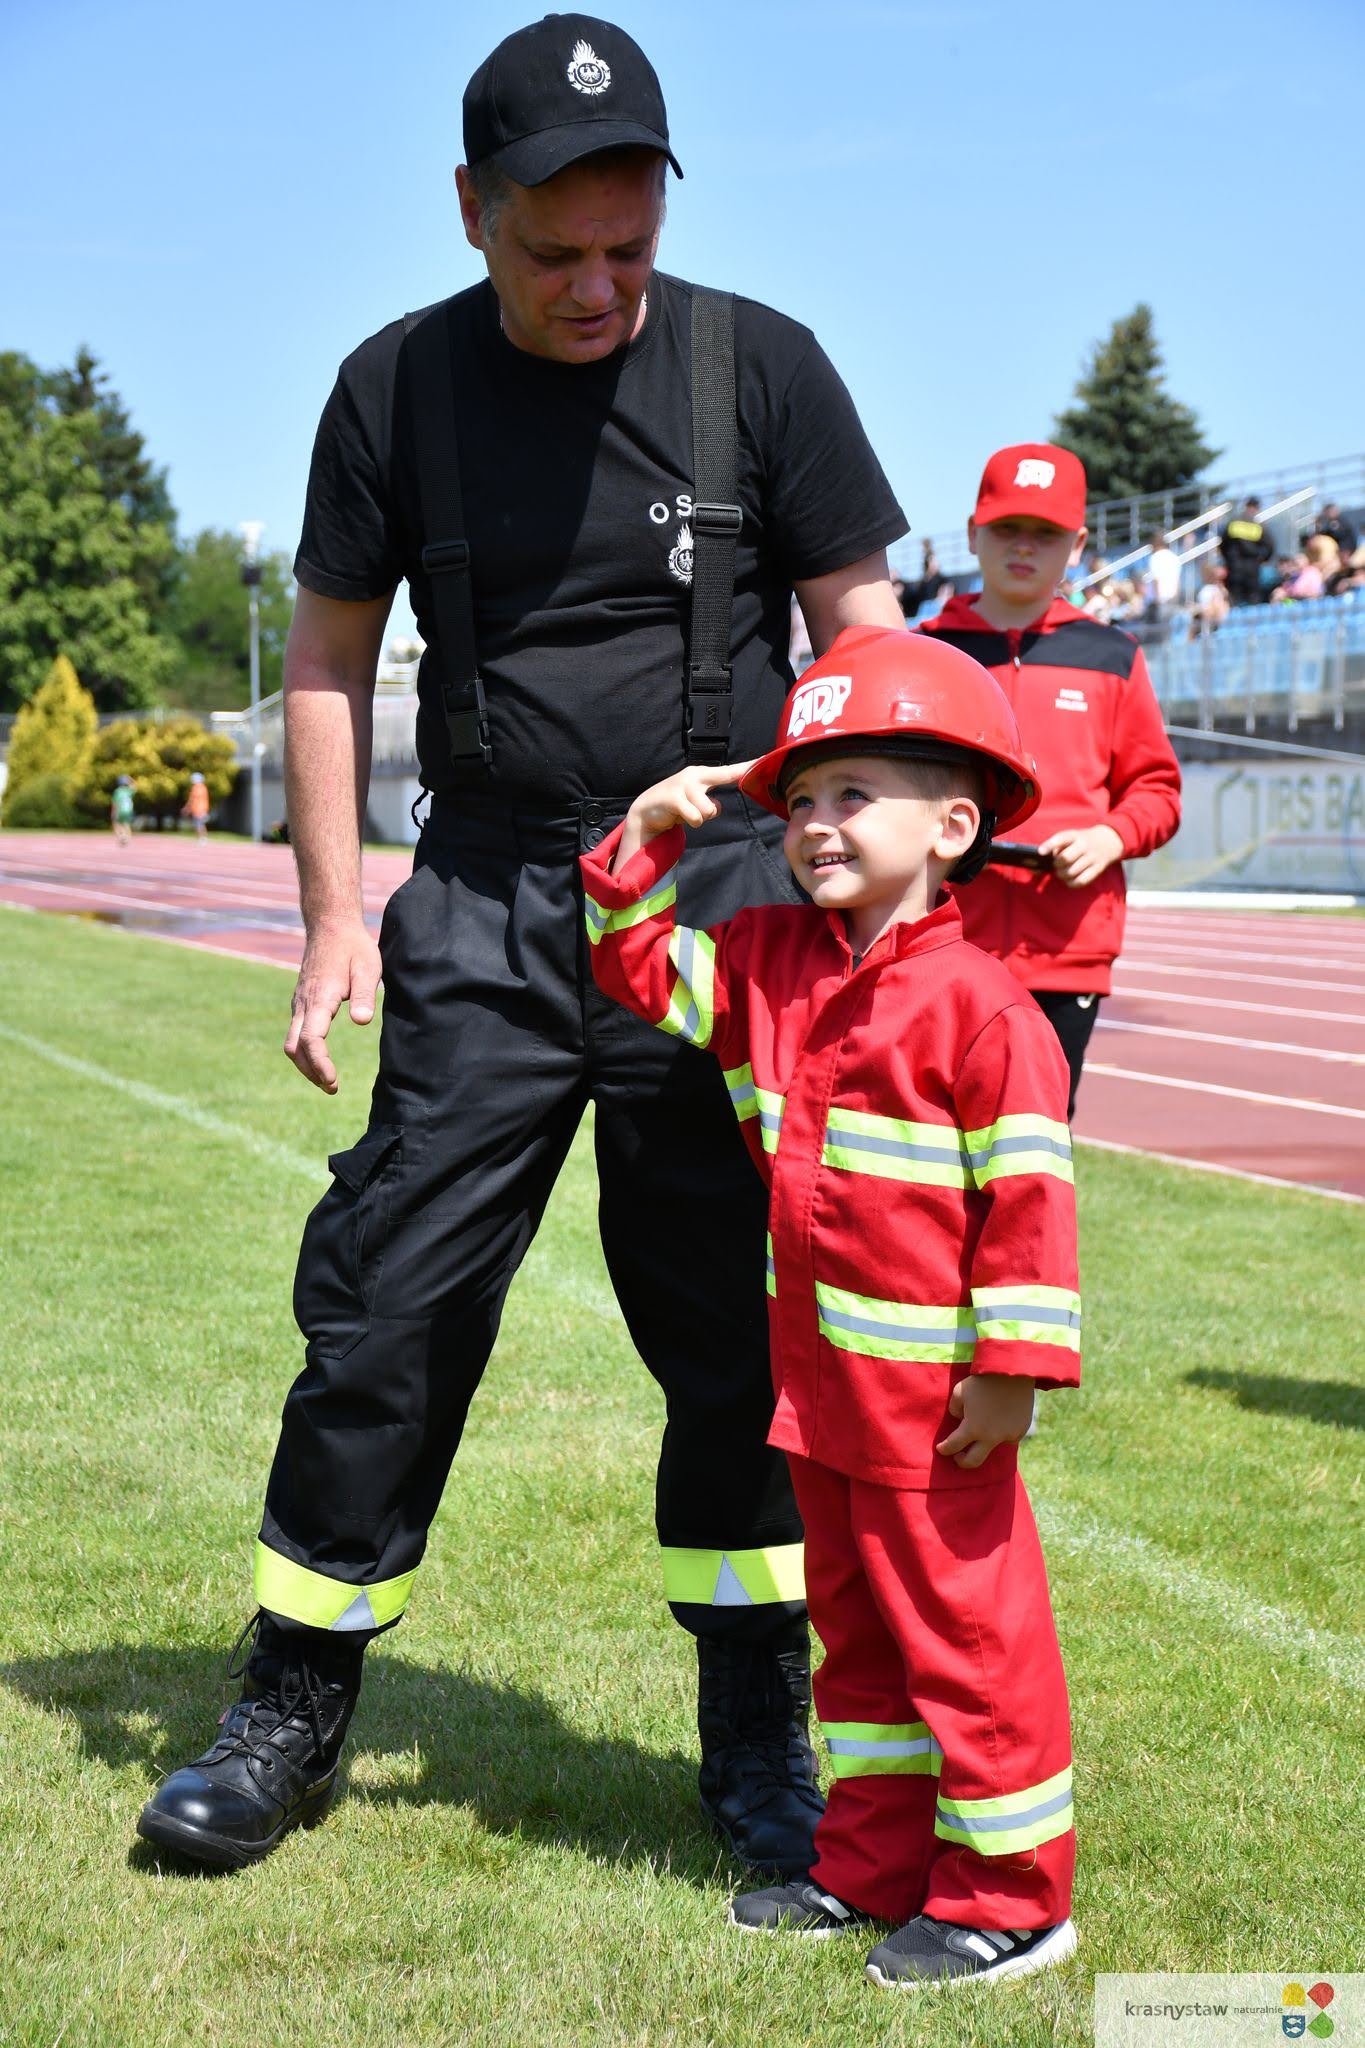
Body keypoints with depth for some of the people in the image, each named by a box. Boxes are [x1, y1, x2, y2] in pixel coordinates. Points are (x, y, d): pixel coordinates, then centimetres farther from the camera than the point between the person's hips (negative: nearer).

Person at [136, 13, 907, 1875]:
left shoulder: (761, 368, -1)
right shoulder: (400, 388, 2)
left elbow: (862, 639, 2)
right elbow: (330, 657, 10)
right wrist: (335, 911, 1)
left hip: (725, 902, -1)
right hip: (486, 912, 1)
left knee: (743, 1333, 3)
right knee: (385, 1312, -1)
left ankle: (757, 1740, 18)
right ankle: (293, 1717, 14)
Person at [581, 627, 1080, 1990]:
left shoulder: (977, 1003, -17)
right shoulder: (771, 961, 5)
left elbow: (1029, 1189, -18)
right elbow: (643, 969, 15)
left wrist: (1014, 1365, -19)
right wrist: (646, 840, 0)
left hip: (933, 1393, -8)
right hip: (818, 1379, 8)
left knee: (967, 1630, 3)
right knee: (855, 1624, 18)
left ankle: (1011, 1894, 15)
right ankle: (875, 1865, 31)